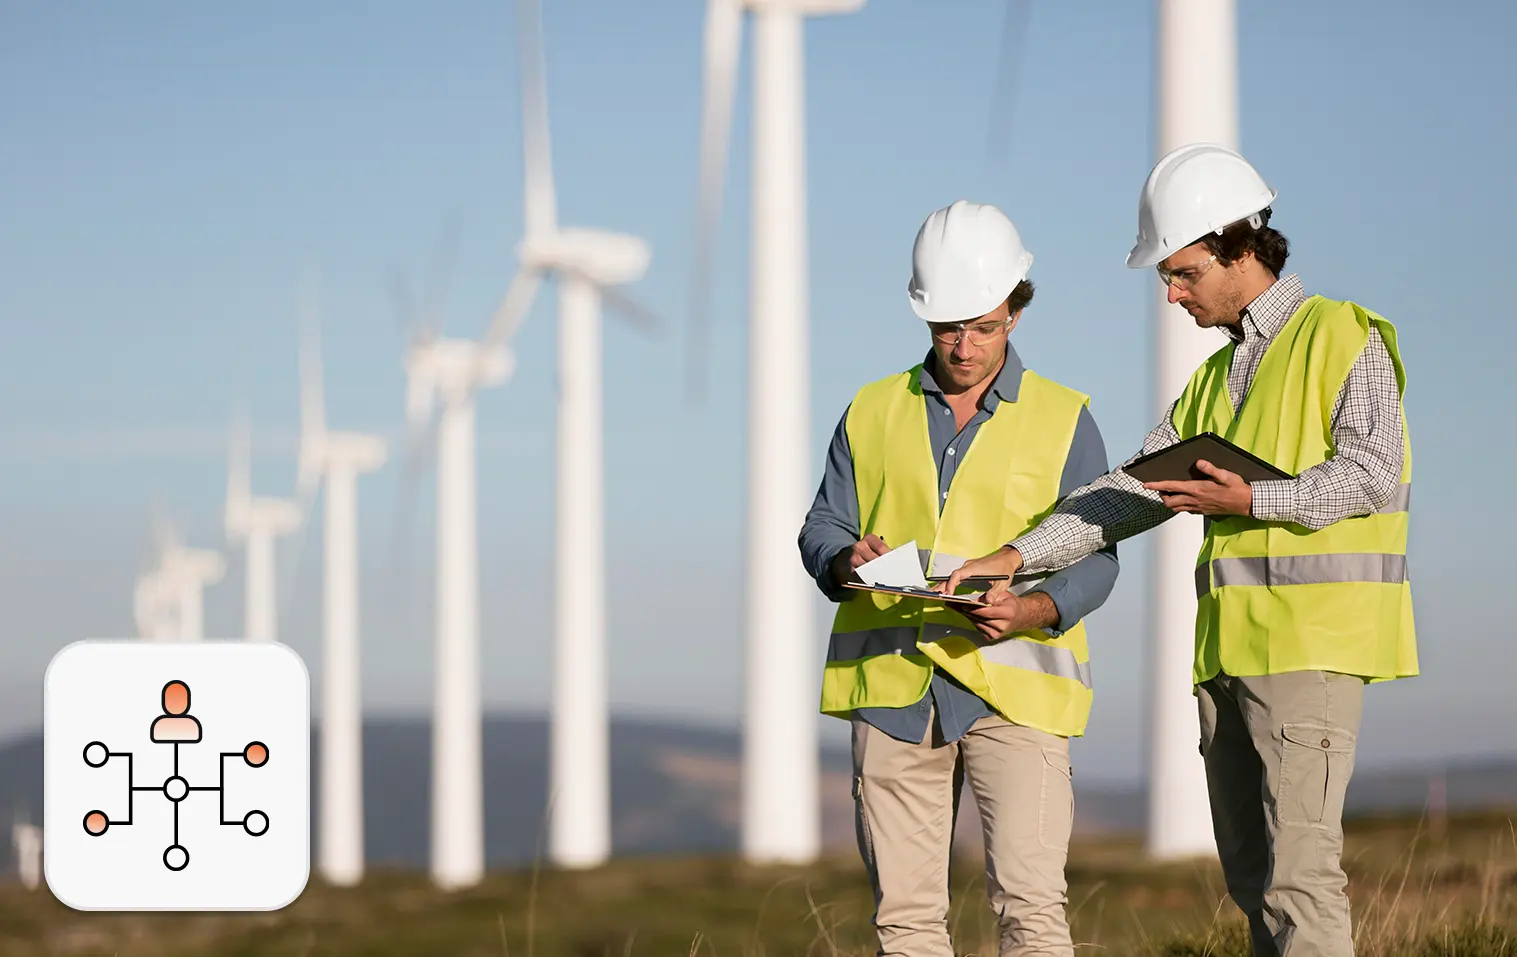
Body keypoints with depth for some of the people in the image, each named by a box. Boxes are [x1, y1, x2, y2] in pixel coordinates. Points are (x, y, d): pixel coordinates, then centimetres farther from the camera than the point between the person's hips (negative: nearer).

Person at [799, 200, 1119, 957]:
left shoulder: (1063, 421, 7)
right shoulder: (873, 413, 14)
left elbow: (1094, 559, 3)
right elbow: (821, 529, 12)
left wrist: (1038, 610, -18)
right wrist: (847, 562, -12)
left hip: (1013, 684, -3)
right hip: (891, 684, 3)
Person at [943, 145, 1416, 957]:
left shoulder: (1346, 338, -1)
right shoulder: (1215, 379, 22)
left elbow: (1371, 472, -11)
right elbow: (1131, 492, 16)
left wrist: (1251, 501, -22)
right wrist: (1020, 555, 5)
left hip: (1312, 636, -8)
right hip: (1229, 644, 8)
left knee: (1296, 864, -14)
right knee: (1251, 874, 6)